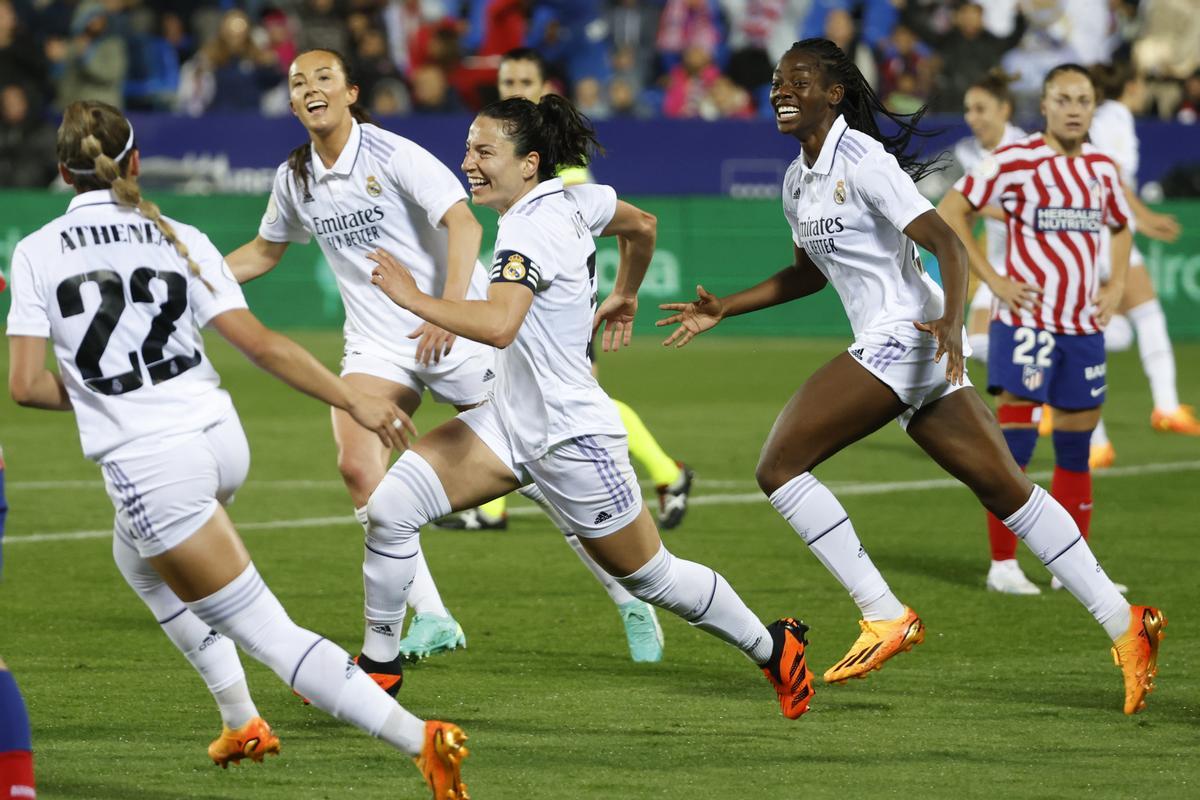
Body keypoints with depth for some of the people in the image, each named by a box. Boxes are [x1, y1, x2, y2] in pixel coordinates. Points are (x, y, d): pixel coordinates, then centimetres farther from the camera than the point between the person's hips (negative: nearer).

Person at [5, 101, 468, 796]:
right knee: (138, 557, 36)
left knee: (269, 634, -4)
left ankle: (419, 738, -18)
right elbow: (259, 343, -4)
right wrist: (355, 400, -1)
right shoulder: (177, 239, 4)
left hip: (147, 463, -5)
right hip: (220, 438, 5)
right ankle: (242, 722, 33)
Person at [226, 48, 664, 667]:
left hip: (457, 333, -5)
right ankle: (429, 620, -12)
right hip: (377, 347, 5)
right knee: (359, 467, -19)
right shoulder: (293, 180, 5)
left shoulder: (391, 154, -14)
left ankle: (631, 602, 15)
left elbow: (463, 223, -23)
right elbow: (264, 251, 23)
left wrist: (451, 306, -35)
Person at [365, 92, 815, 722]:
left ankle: (774, 648, 31)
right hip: (512, 420, 9)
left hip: (569, 439, -9)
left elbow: (498, 325, -41)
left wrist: (414, 298, -32)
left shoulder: (531, 228, -25)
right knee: (390, 506, -8)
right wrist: (623, 298, 39)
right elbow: (642, 226, 21)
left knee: (651, 578, 10)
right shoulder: (571, 199, 2)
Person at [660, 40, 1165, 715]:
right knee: (1005, 489, 7)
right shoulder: (799, 181, 17)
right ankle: (1123, 623, 6)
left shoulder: (863, 161, -10)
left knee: (780, 464, -11)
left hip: (905, 334, -9)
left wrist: (951, 321, -31)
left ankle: (885, 616, -11)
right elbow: (809, 274, 32)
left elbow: (946, 242, -16)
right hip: (893, 345, 9)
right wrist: (724, 310, 25)